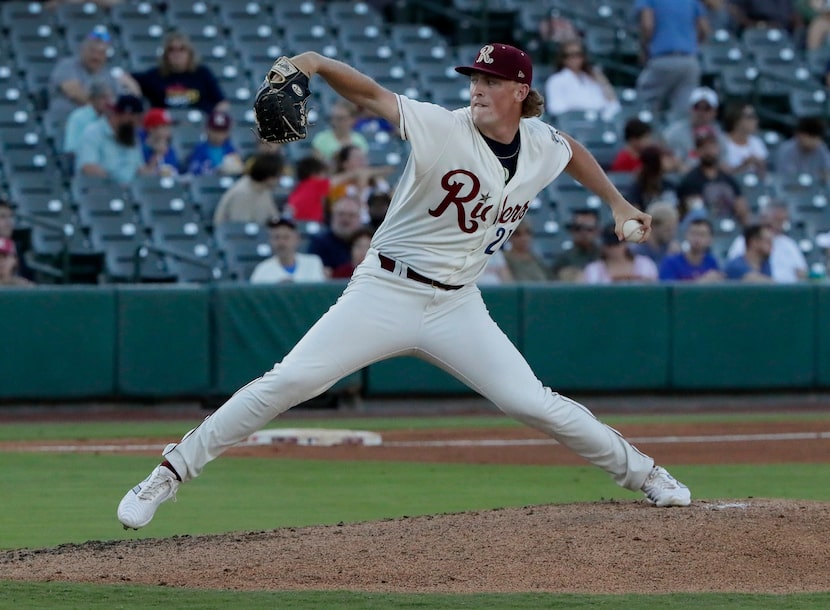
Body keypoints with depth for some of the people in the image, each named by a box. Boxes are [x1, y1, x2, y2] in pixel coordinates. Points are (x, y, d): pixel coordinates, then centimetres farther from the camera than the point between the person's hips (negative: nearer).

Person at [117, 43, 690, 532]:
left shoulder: (541, 145, 3)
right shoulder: (443, 128, -13)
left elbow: (573, 149, 28)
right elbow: (372, 94, -26)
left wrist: (618, 203, 29)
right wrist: (318, 63, -43)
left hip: (457, 307, 3)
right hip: (385, 292, -3)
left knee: (535, 404, -3)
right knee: (288, 382, -15)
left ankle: (642, 472, 20)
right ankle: (168, 475, -10)